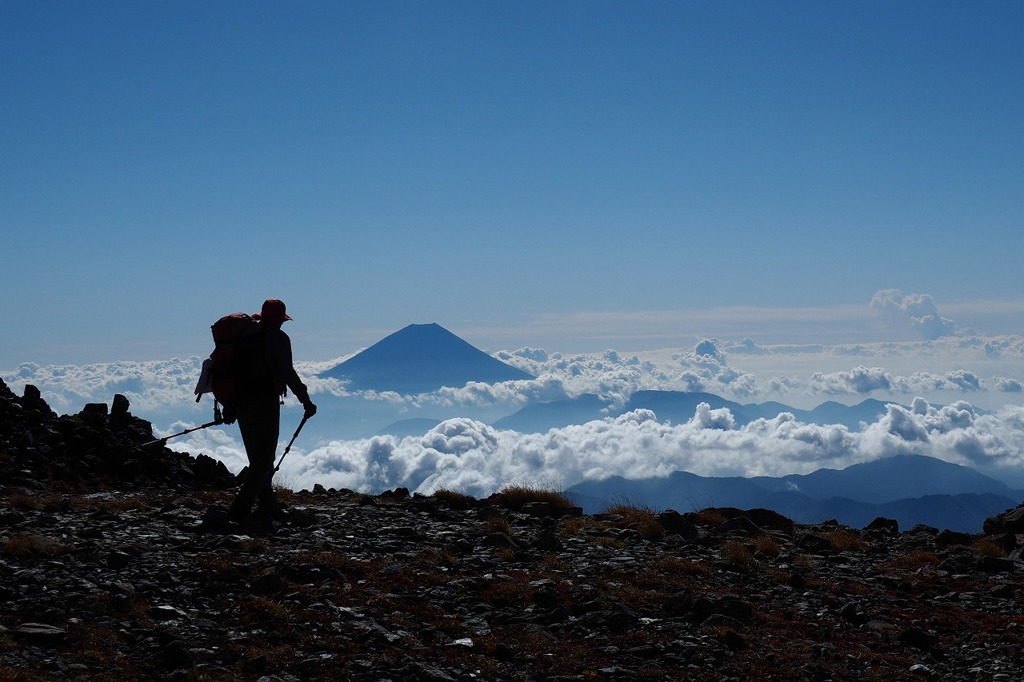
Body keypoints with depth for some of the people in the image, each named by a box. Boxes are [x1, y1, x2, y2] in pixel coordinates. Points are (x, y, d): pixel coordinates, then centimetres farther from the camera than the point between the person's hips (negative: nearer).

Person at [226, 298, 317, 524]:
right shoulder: (278, 338, -6)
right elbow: (287, 372, -15)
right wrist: (306, 401, -11)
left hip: (241, 402, 7)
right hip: (266, 402, -7)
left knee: (258, 457, 18)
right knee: (264, 459, -3)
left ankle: (268, 507, 23)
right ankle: (240, 509, -13)